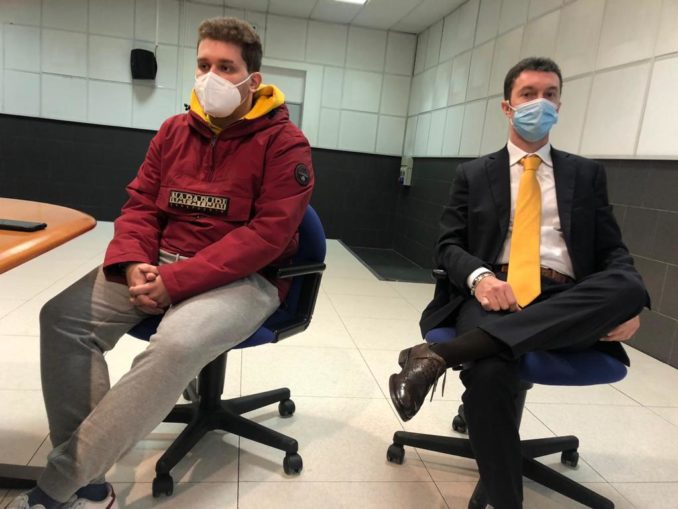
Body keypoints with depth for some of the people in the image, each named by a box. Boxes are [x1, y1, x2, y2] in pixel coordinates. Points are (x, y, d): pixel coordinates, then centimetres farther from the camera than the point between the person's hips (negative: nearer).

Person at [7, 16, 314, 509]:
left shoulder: (284, 142, -8)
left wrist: (175, 281, -22)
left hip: (245, 277, -5)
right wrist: (135, 264, -13)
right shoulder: (175, 130, 10)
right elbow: (140, 205, 10)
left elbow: (267, 234, -17)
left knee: (176, 342, -35)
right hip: (163, 263, 6)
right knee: (64, 315, -13)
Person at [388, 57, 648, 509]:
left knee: (628, 288, -33)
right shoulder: (474, 174, 16)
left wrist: (628, 303, -10)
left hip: (569, 308, 2)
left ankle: (442, 353, -37)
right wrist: (479, 277, -16)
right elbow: (448, 246, 8)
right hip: (494, 296, -2)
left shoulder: (587, 173, 20)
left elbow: (614, 253, 14)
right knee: (489, 373, -36)